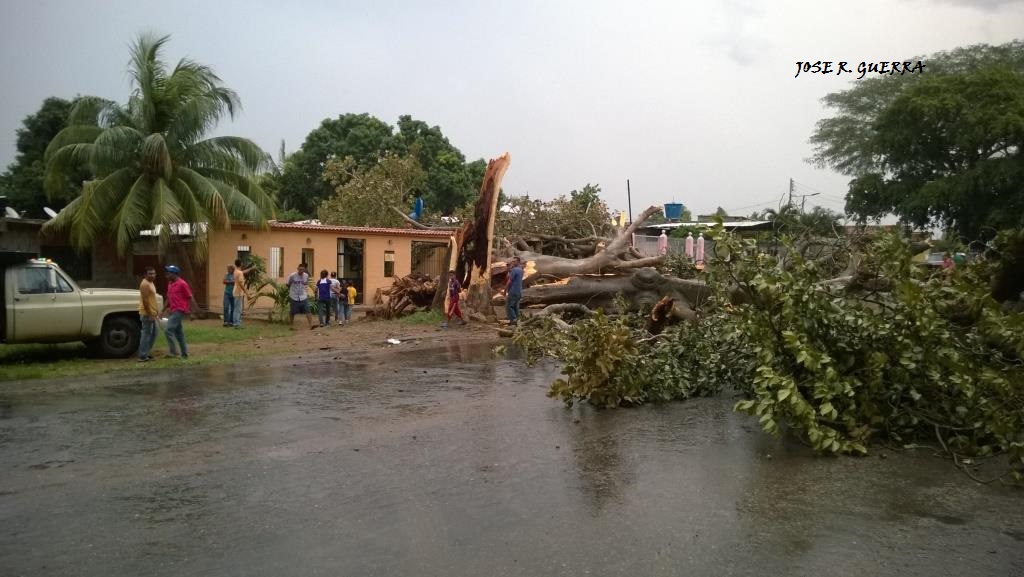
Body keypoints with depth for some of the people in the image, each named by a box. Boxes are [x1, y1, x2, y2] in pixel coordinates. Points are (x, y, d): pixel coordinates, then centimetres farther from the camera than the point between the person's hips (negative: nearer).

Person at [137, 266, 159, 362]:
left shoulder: (151, 283, 15)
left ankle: (145, 353, 21)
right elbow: (145, 300, -21)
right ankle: (142, 356, -5)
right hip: (147, 314, -10)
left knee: (153, 333, 15)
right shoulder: (145, 284, -16)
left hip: (151, 313, 10)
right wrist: (150, 314, -23)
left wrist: (156, 311, 21)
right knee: (146, 334, -8)